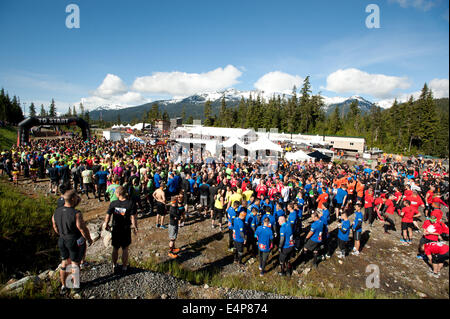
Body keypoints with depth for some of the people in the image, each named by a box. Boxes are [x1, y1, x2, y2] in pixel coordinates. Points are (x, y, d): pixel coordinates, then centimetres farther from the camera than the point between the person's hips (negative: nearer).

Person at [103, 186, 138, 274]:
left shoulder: (113, 203, -10)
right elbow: (133, 217, -14)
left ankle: (114, 266, 32)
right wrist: (135, 227, -2)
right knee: (125, 249, 13)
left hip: (115, 230, 2)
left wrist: (106, 224, 15)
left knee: (115, 249, 18)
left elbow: (108, 216, -3)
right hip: (126, 230, -2)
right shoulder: (131, 204, -16)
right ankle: (124, 267, 24)